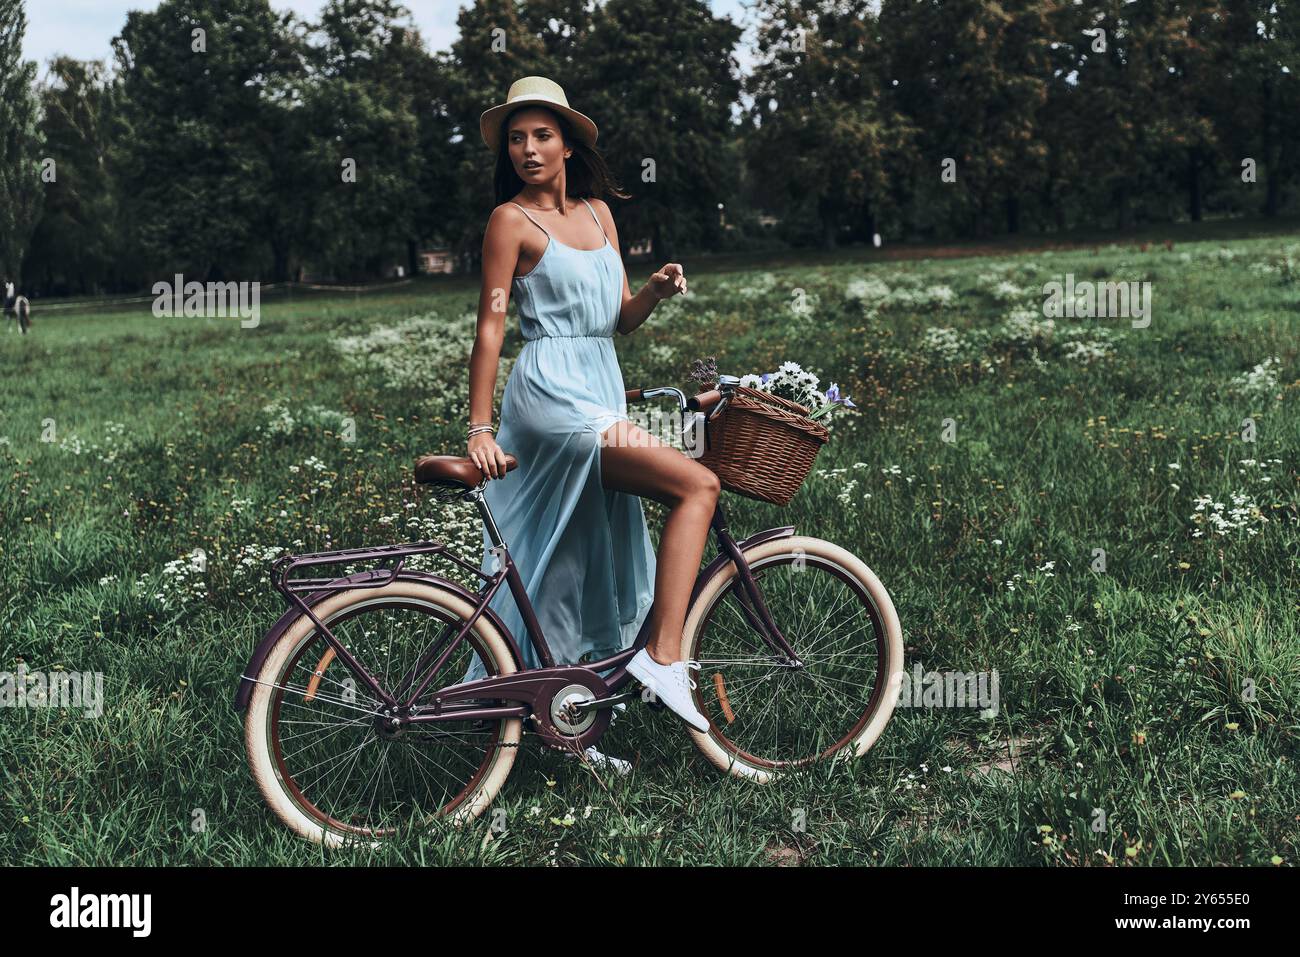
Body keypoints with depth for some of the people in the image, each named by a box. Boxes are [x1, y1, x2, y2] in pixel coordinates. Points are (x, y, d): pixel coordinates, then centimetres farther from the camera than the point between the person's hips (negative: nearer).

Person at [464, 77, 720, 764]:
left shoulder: (597, 212, 16)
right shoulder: (512, 219, -3)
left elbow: (621, 318, 15)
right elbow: (490, 326, -7)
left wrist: (658, 289, -6)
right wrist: (479, 429, -11)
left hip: (600, 391, 7)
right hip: (551, 392, -7)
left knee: (581, 561, 8)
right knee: (697, 486, -18)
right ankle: (663, 657, -17)